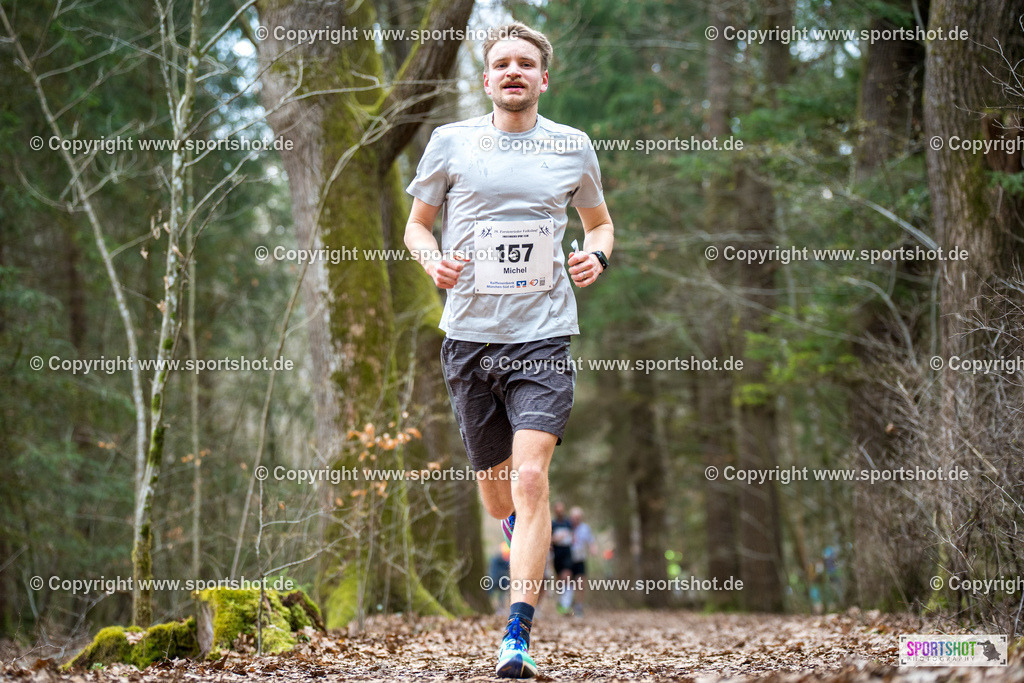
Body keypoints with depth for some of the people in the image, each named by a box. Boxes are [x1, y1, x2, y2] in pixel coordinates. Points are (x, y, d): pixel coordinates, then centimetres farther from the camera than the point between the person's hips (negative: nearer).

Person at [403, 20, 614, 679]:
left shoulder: (574, 146, 7)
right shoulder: (451, 142, 5)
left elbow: (599, 221, 22)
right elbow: (418, 223, 14)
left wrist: (596, 256, -1)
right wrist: (433, 259, -8)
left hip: (544, 336, -1)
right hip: (470, 334, 2)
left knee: (530, 477, -18)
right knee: (497, 494, 10)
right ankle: (527, 538, 47)